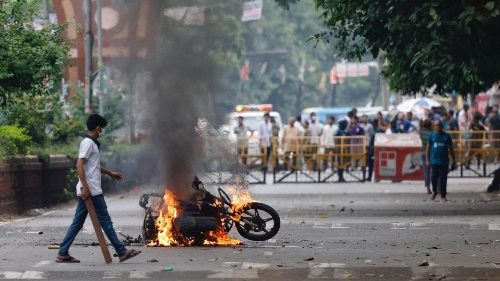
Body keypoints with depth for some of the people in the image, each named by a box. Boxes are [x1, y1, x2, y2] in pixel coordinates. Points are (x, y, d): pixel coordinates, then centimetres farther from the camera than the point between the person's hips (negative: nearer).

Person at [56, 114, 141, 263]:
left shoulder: (91, 143, 18)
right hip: (91, 191, -10)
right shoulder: (88, 143, -12)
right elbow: (79, 165, -21)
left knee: (77, 223, 9)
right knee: (105, 221, -4)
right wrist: (85, 187, -25)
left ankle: (63, 253, 8)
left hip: (86, 191, 10)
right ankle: (122, 252, 0)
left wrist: (110, 173, 38)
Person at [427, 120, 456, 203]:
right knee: (434, 177, -3)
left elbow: (451, 149, 10)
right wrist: (427, 160, 3)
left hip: (444, 161, 0)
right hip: (434, 161, 0)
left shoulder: (447, 136, 6)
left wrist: (453, 161, 8)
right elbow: (428, 148, 9)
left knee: (443, 179, 0)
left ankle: (443, 196, 8)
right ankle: (434, 191, 23)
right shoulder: (431, 135, 6)